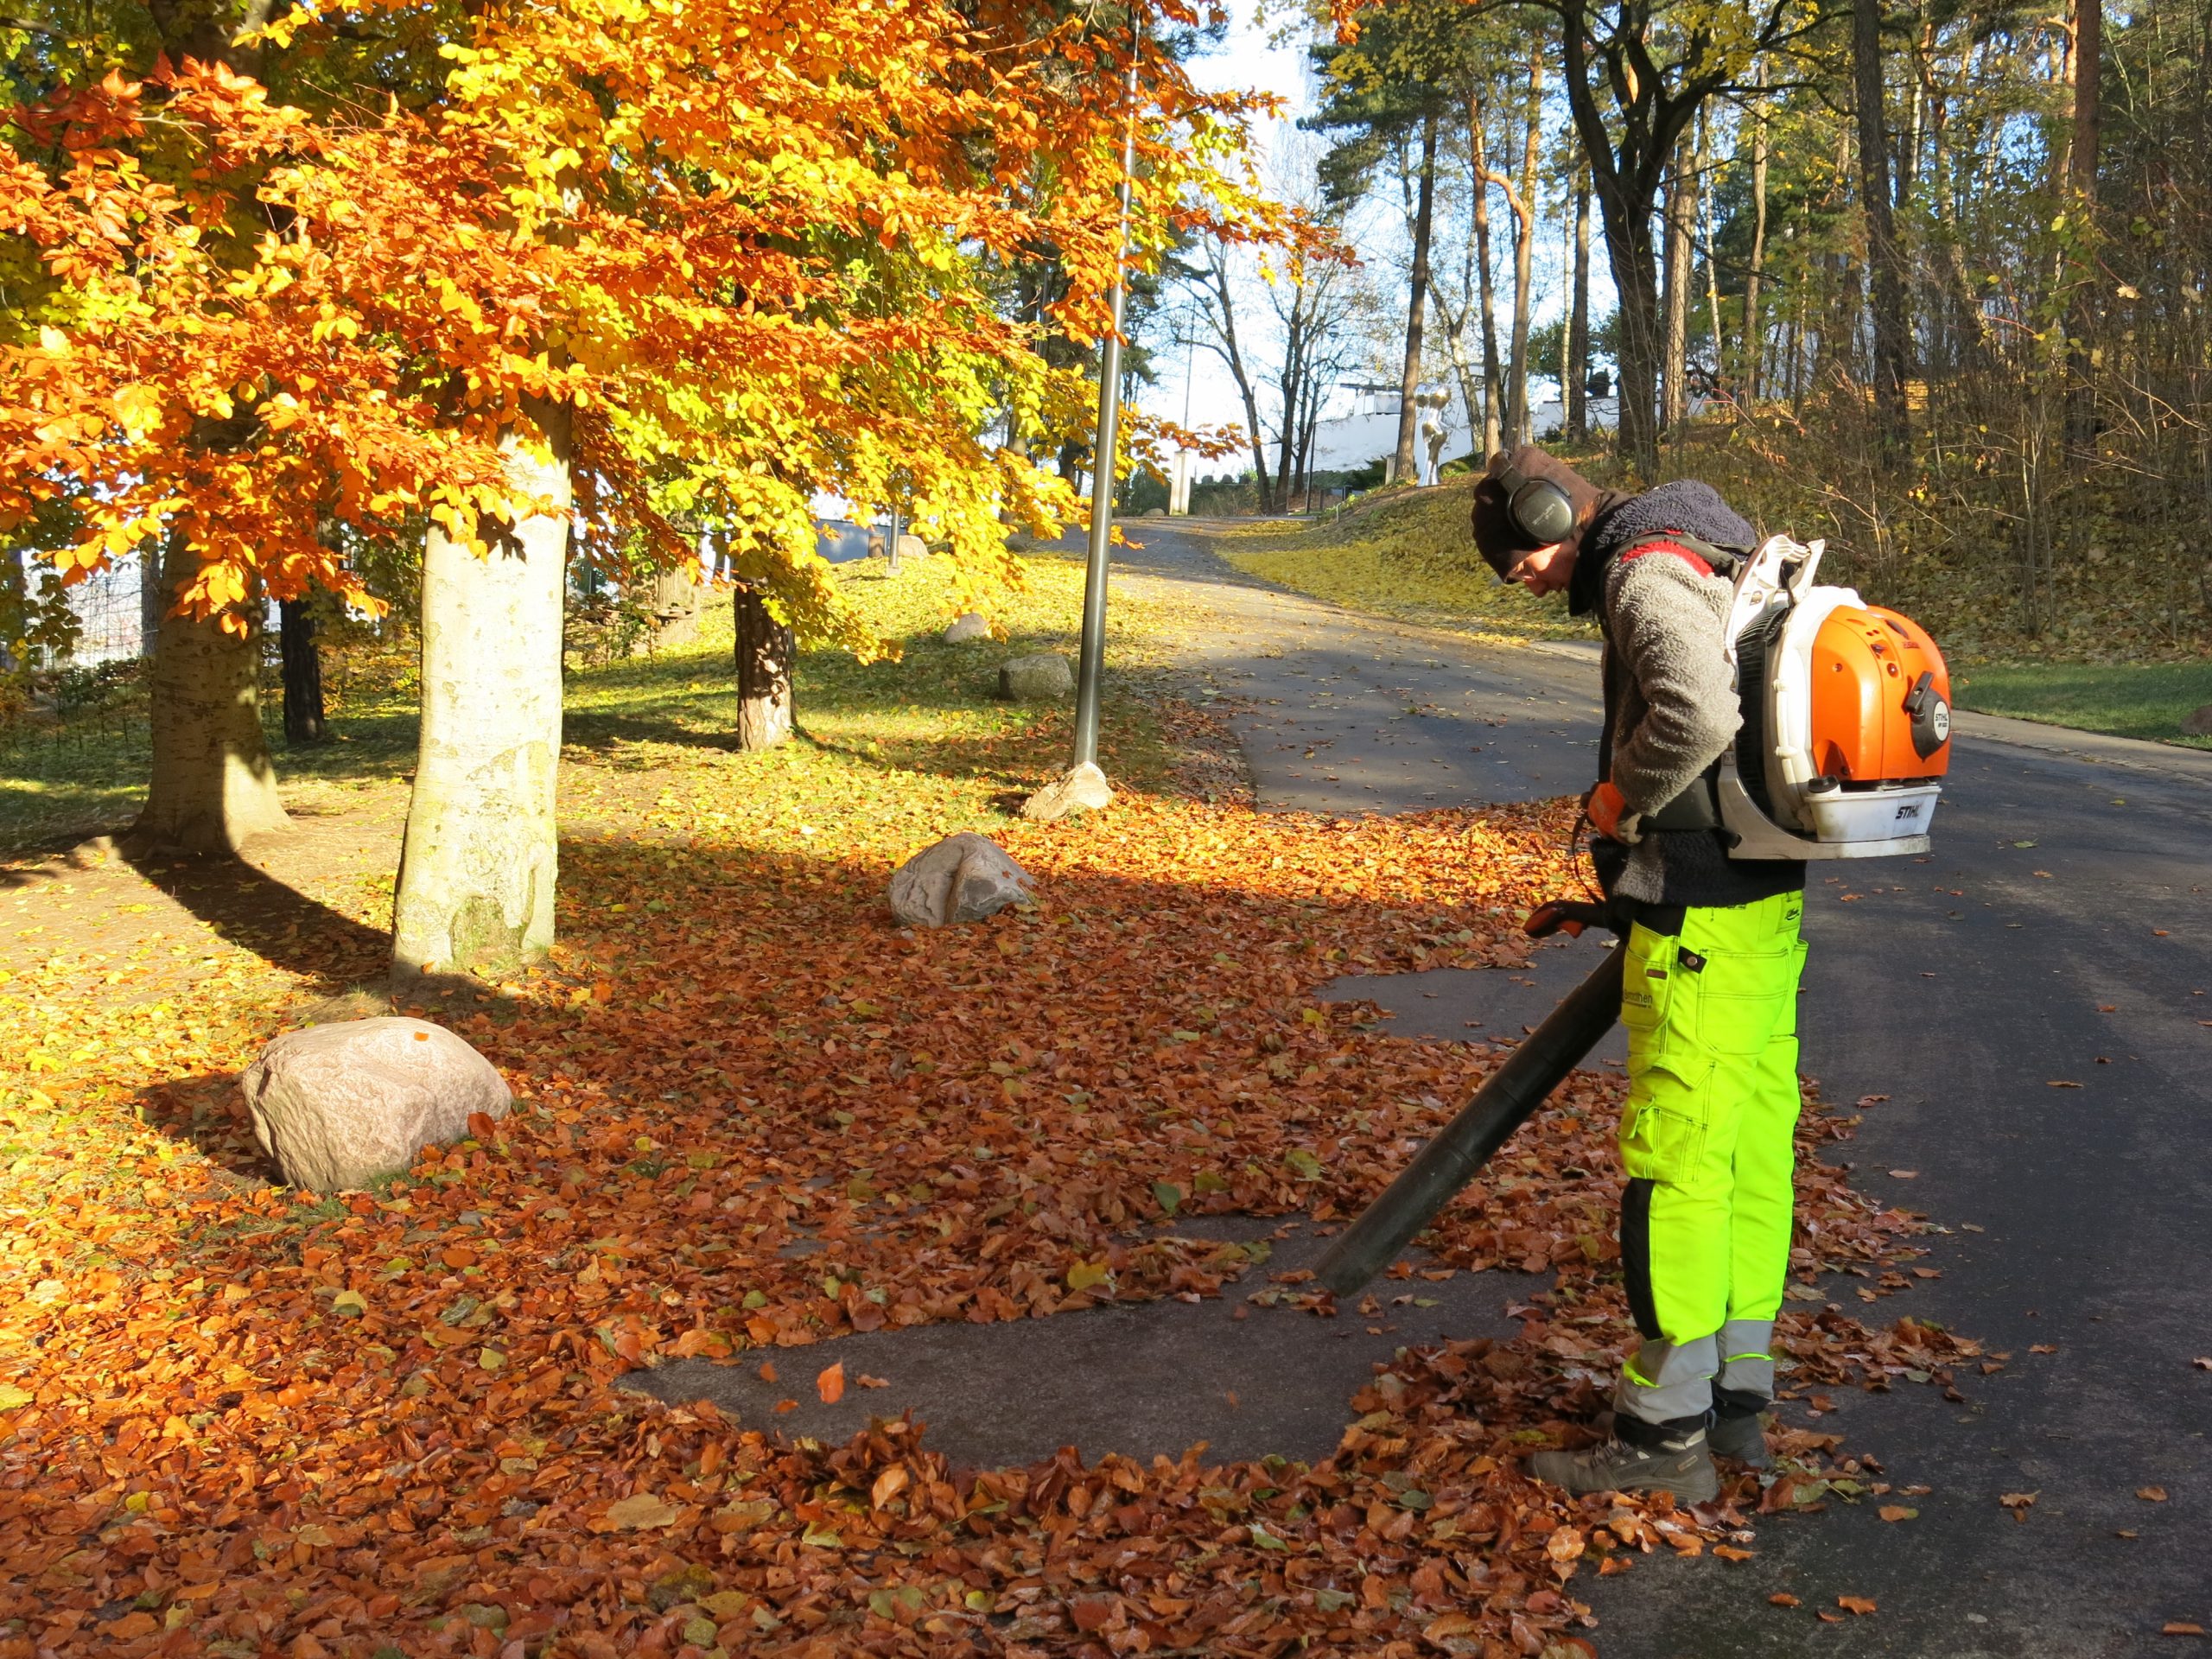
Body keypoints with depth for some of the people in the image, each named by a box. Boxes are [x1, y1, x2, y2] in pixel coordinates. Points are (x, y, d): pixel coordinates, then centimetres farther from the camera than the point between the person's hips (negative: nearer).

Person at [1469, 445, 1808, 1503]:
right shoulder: (1703, 566, 18)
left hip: (1703, 921, -10)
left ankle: (1665, 1434, 3)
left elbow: (1698, 714, -32)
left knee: (1672, 1160, -5)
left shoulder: (1647, 573, -14)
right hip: (1761, 900, 10)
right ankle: (1736, 1397, 24)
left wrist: (1620, 801, -15)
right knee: (1750, 1147, 13)